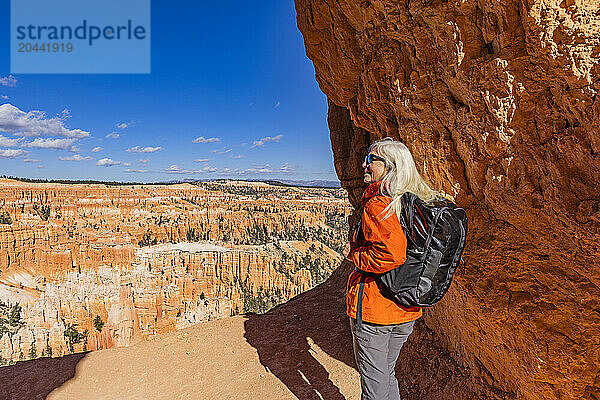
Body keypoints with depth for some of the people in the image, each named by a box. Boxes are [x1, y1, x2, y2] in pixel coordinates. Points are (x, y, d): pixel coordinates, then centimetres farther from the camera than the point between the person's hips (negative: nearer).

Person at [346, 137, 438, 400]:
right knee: (387, 373, 27)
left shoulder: (377, 204, -21)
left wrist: (355, 256, -17)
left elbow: (391, 254, -34)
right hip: (407, 310, 8)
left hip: (373, 308, -8)